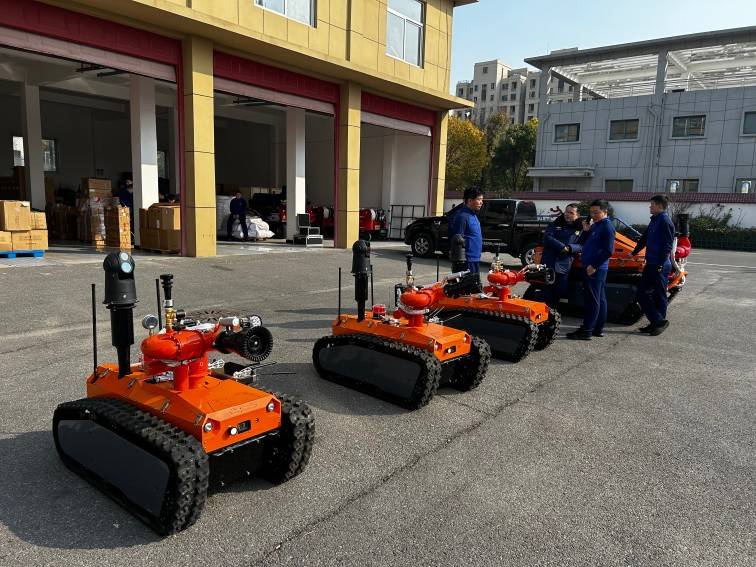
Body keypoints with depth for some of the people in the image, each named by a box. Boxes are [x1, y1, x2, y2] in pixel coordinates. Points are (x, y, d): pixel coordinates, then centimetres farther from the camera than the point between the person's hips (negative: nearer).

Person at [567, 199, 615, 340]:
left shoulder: (607, 227, -11)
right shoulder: (595, 225, 17)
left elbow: (608, 250, -18)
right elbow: (581, 243, 18)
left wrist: (594, 265, -20)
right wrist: (586, 231, 1)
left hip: (595, 269, -9)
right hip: (590, 267, 9)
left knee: (593, 300, -8)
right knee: (600, 299, 13)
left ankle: (586, 331, -7)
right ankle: (598, 329, 20)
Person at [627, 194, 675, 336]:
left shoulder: (665, 221, -13)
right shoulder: (654, 220, 15)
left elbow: (667, 245, -19)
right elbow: (645, 238, 27)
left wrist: (660, 265, -22)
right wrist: (634, 253, 33)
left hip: (660, 266, -9)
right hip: (651, 264, 9)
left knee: (659, 296, -1)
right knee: (641, 293, 10)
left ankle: (660, 321, 10)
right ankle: (656, 322, 16)